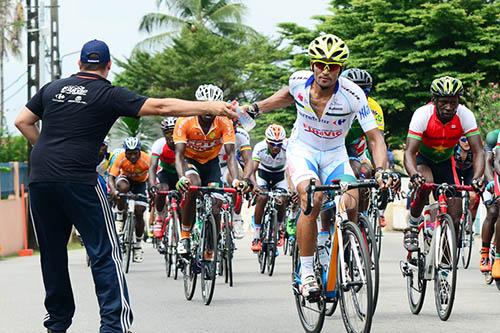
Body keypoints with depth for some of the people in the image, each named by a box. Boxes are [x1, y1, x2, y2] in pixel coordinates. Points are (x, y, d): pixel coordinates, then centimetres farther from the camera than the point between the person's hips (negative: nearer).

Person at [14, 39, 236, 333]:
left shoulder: (53, 88, 15)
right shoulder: (109, 95, 1)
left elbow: (22, 121, 19)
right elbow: (161, 106, -6)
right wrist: (210, 107, -5)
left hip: (39, 177, 5)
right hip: (78, 179, -5)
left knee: (52, 253, 14)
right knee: (105, 253, 0)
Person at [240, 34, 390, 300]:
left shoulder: (353, 95, -25)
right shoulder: (299, 81, -16)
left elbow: (374, 136, -25)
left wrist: (381, 170, -41)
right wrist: (256, 108, 4)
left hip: (334, 155, 1)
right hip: (302, 149, -1)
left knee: (350, 205, -23)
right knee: (312, 199, -30)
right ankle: (306, 273, -21)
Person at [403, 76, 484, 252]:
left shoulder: (465, 115, -25)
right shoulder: (423, 114, -30)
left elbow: (478, 151, -26)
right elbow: (409, 152, -34)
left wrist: (477, 178, -45)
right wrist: (414, 175, -55)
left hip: (445, 161, 2)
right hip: (423, 159, -2)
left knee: (455, 219, -10)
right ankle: (412, 228, -12)